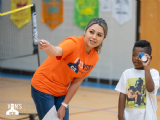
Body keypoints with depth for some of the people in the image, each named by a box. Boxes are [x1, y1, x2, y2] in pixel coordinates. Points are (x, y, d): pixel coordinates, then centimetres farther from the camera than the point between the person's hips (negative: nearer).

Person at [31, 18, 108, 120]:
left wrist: (64, 105, -4)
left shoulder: (94, 57, -5)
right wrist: (48, 47, -69)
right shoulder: (74, 43, -23)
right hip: (43, 86, -6)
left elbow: (77, 82, -1)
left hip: (61, 91, 6)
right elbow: (57, 51, -46)